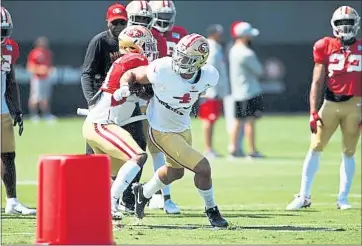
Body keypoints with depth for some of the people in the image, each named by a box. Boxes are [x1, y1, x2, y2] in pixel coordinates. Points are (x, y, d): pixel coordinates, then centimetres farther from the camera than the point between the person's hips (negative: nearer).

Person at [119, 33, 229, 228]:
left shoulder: (209, 77, -17)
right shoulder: (162, 70, -32)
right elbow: (131, 75, -16)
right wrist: (124, 87, -31)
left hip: (183, 127, 7)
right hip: (163, 131, -7)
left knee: (175, 171, 29)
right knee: (203, 168, -10)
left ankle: (144, 192, 57)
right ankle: (211, 210, 16)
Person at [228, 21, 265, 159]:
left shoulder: (233, 50, 9)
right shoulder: (246, 54, -19)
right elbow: (259, 71, -10)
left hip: (237, 92, 8)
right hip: (250, 91, -8)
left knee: (237, 121, 11)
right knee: (250, 121, -6)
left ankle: (233, 149, 11)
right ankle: (252, 151, -6)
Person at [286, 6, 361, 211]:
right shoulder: (326, 48, 2)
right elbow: (317, 82, 4)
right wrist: (313, 112, -2)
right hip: (331, 102, 0)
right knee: (315, 148, -1)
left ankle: (343, 199, 12)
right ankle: (304, 196, 5)